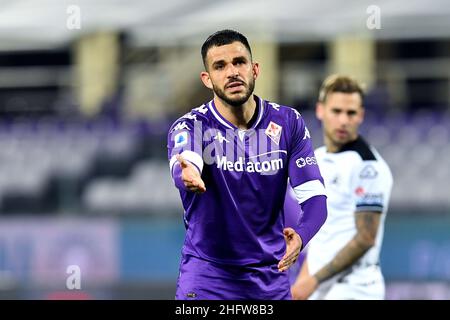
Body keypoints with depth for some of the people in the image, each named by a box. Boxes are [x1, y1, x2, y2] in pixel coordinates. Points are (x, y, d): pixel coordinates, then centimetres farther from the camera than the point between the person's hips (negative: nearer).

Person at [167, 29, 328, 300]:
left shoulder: (288, 123, -3)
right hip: (207, 273, -3)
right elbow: (183, 161, -34)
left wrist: (300, 236, -30)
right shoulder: (192, 126, -11)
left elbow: (314, 195, -8)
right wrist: (187, 175, -59)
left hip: (271, 274, 3)